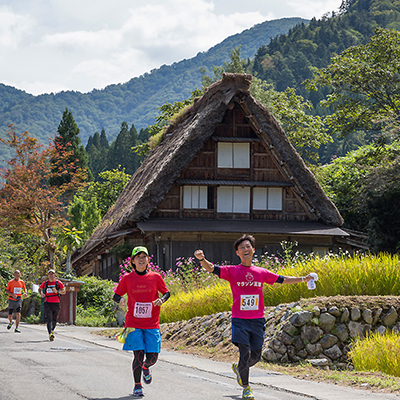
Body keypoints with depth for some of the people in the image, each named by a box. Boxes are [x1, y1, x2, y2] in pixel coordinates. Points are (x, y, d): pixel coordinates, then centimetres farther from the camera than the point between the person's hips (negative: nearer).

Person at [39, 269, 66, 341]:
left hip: (56, 303, 0)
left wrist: (57, 291, -13)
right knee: (49, 319, -15)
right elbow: (40, 289, 29)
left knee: (54, 320, 12)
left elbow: (64, 291, 4)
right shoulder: (45, 283, 10)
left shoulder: (58, 283, 5)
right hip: (47, 303, 0)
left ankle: (52, 330, 40)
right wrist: (41, 293, 7)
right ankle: (50, 334, -27)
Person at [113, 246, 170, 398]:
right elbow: (116, 295, 8)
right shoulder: (127, 278, 0)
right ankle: (137, 386, 6)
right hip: (134, 323, -1)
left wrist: (162, 299, -10)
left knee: (153, 357, -3)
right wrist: (120, 299, -15)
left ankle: (145, 368, 34)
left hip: (152, 324, 1)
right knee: (138, 355, -10)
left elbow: (167, 292, 12)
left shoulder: (155, 277, 1)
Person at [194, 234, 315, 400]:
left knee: (256, 356, 5)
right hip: (240, 320, -3)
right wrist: (202, 259, -33)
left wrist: (303, 279, 16)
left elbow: (282, 279, 18)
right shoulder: (232, 271, -1)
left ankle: (238, 368, 38)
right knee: (245, 353, -14)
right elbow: (211, 268, -13)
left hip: (258, 320, 3)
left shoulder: (261, 273, 9)